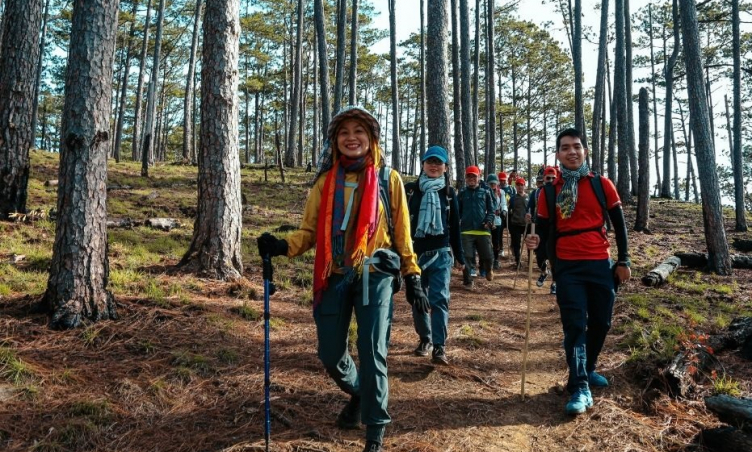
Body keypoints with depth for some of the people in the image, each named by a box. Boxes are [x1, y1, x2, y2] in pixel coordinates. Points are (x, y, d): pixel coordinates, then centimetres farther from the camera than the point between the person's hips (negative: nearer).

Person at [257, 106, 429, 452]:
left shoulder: (388, 179, 3)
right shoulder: (325, 181, 7)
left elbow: (401, 234, 7)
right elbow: (310, 231, 5)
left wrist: (413, 277, 5)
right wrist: (283, 246, -14)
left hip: (375, 275, -2)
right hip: (334, 277, 3)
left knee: (372, 353, -3)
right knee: (330, 354, 8)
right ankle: (358, 393, 42)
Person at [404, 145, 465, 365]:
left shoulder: (449, 193, 7)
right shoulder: (410, 189, 2)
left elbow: (455, 227, 11)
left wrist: (460, 257, 12)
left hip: (441, 253, -1)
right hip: (414, 252, 1)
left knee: (439, 299, -9)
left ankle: (439, 347, -6)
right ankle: (425, 339, 29)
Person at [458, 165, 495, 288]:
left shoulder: (485, 192, 9)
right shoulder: (462, 193, 10)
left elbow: (491, 209, 9)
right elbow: (458, 211, 13)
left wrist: (489, 220, -8)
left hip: (483, 229, 0)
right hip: (466, 230, 0)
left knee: (488, 255, 0)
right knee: (467, 257, -2)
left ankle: (488, 269, 34)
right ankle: (468, 281, 11)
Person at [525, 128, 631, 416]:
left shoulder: (602, 185, 2)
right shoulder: (549, 191, 2)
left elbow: (619, 225, 7)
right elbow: (544, 230, 6)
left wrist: (623, 261, 4)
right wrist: (535, 241, -17)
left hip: (601, 264, 2)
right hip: (568, 268, -1)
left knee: (601, 322, 12)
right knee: (575, 326, -6)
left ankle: (588, 369, 35)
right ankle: (580, 388, -3)